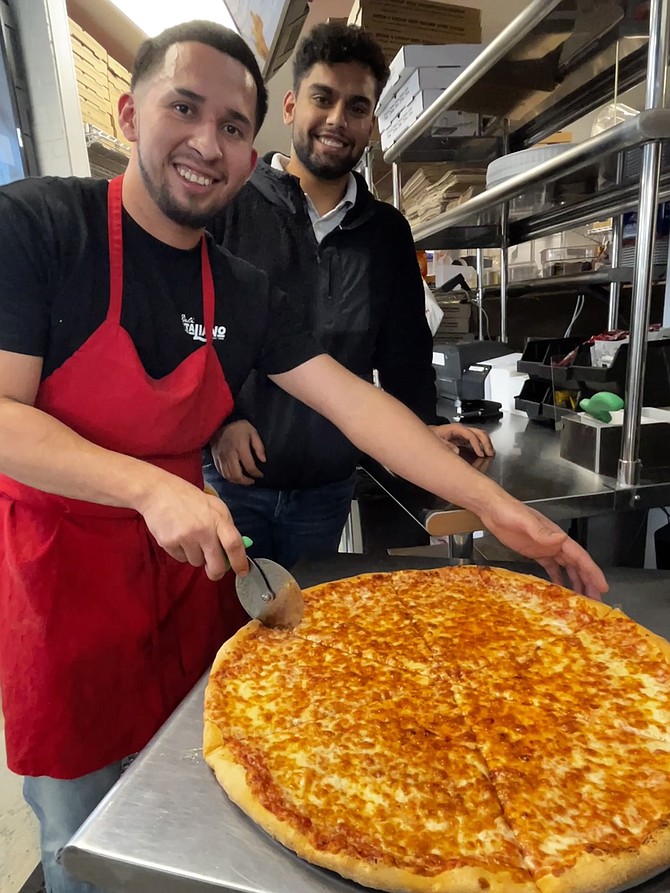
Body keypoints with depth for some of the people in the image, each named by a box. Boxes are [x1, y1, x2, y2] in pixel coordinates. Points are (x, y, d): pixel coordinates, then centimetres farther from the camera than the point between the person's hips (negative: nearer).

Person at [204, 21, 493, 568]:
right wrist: (218, 420, -15)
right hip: (227, 477, -3)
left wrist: (423, 424, 2)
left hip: (328, 490, 4)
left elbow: (404, 346, 13)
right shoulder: (230, 206, -4)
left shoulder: (388, 232, 8)